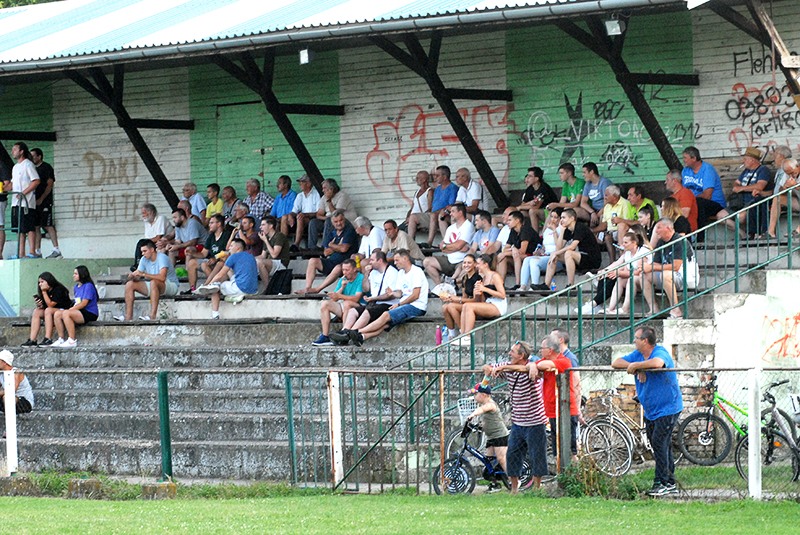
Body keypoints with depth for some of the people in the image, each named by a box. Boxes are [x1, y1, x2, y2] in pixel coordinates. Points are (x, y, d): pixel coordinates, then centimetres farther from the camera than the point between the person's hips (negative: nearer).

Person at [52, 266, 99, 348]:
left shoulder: (88, 286, -8)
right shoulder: (76, 287, 19)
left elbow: (84, 303, -15)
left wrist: (70, 309, -15)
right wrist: (71, 309, 1)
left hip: (90, 314, -9)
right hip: (80, 313, 9)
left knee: (66, 313, -32)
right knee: (57, 314, -7)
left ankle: (72, 341, -32)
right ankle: (61, 339, -9)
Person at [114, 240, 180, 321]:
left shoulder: (162, 258, -20)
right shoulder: (144, 260, 3)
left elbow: (162, 277, -34)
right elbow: (137, 277, 4)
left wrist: (143, 274, -36)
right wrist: (132, 276, -21)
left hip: (171, 285, -8)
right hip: (154, 287, 8)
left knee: (153, 282, -39)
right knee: (130, 284, -4)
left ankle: (153, 316, -44)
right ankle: (128, 317, -11)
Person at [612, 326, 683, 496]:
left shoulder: (660, 352, -16)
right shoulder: (638, 355, 10)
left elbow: (657, 363, -40)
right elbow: (616, 363, 6)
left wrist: (636, 365, -25)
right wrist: (635, 367, -13)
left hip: (667, 409, -9)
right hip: (650, 410, 9)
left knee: (659, 444, -13)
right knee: (663, 447, 11)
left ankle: (662, 484, -10)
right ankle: (671, 484, 18)